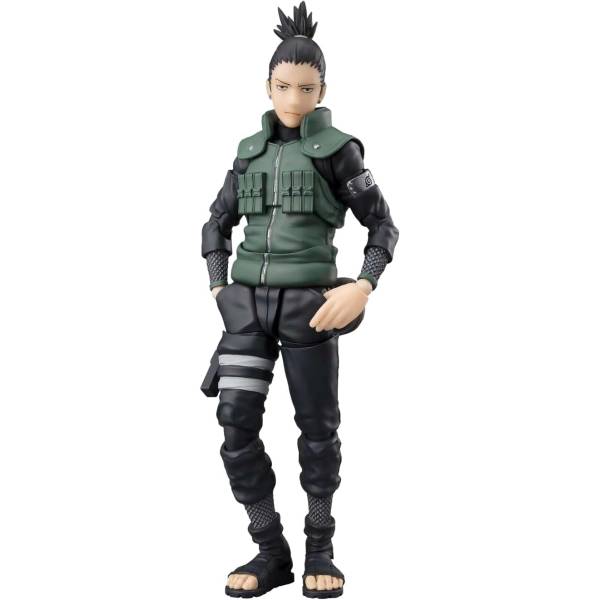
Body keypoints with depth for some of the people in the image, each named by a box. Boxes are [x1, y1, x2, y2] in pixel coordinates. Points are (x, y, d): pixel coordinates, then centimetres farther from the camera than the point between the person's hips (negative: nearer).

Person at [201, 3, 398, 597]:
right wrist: (219, 289, 8)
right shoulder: (251, 149, 14)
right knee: (236, 424, -5)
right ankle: (271, 552, 7)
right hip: (248, 301, 4)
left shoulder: (337, 148, 1)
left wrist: (364, 287, -13)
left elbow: (383, 225, 2)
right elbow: (217, 223, 21)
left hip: (307, 303, -4)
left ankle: (320, 549, 20)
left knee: (318, 427, 4)